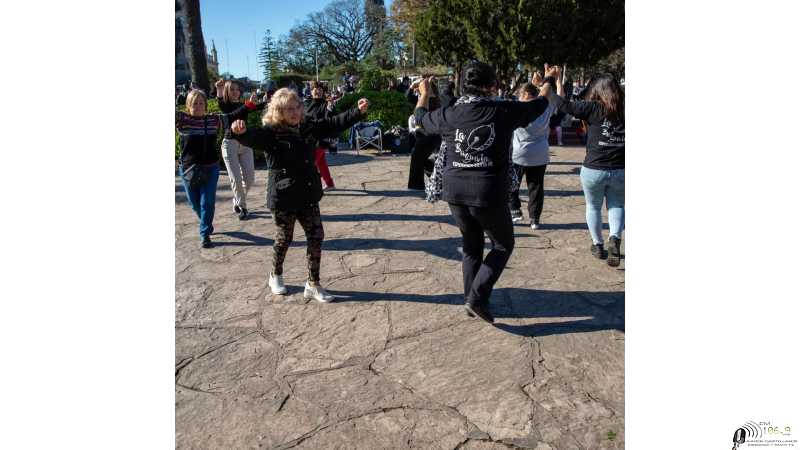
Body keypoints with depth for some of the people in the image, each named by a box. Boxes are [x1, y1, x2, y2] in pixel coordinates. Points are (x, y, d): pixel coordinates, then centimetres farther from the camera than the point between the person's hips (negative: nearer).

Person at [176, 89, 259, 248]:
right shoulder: (181, 119, -5)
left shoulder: (213, 120, 2)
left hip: (210, 169, 0)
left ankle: (205, 234, 12)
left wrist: (249, 105, -4)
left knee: (207, 202, -1)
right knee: (195, 203, 13)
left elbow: (232, 116, 5)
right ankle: (206, 225, 42)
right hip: (188, 169, 0)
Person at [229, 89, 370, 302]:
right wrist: (241, 132, -55)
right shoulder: (271, 133, -14)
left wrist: (358, 112, -6)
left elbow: (335, 123, 4)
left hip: (309, 194, 5)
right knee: (284, 238, 11)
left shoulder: (310, 127, 2)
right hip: (283, 196, -5)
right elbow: (253, 137, -32)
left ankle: (313, 284, 16)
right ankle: (276, 276, 39)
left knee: (316, 236, 3)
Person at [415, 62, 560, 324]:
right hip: (489, 193, -4)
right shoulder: (504, 111, -8)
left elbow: (420, 118, 20)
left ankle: (471, 301, 29)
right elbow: (540, 105, 10)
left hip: (455, 192, 4)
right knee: (503, 245, 16)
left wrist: (424, 94, 40)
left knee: (471, 245, 22)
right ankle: (477, 297, 4)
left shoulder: (449, 115, -1)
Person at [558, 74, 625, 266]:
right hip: (621, 171, 2)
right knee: (617, 205, 20)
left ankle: (598, 245, 28)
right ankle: (615, 239, -4)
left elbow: (563, 105, -8)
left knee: (593, 206, 19)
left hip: (594, 170, -2)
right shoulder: (623, 110, -1)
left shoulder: (594, 109, -11)